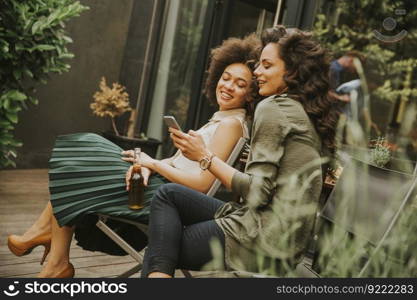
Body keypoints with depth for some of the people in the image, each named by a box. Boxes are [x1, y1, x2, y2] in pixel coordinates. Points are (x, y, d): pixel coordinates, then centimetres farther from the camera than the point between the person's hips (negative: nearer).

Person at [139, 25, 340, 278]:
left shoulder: (273, 108, -11)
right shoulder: (311, 114, 15)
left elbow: (257, 192, -17)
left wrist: (205, 156, -9)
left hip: (265, 239, -9)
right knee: (169, 193, 11)